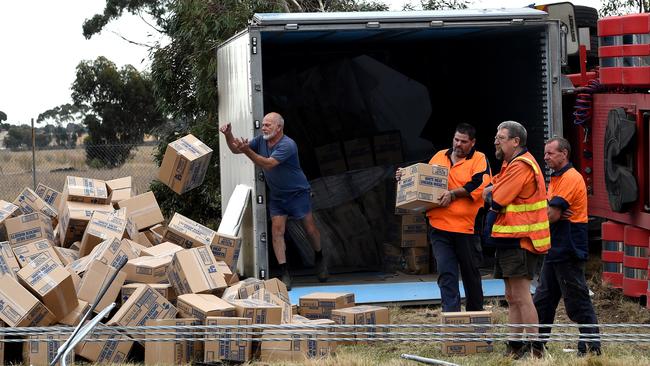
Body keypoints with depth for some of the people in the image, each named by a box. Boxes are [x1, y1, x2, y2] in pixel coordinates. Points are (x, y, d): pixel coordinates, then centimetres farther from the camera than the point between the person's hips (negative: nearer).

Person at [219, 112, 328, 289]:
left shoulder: (287, 145, -27)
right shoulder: (261, 141, -4)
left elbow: (268, 164, -37)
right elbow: (236, 150, -3)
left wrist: (247, 151, -46)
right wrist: (228, 136, -23)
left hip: (298, 193, -5)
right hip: (276, 195, 5)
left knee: (310, 229, 4)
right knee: (277, 231, -8)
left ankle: (319, 258, 33)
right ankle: (284, 273, -9)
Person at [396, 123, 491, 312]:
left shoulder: (479, 160, 0)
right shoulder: (439, 157, 15)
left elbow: (478, 185, -16)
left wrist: (453, 194, -20)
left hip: (466, 226, -3)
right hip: (439, 226, 3)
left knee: (471, 273, 11)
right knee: (446, 274, -7)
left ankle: (475, 315, 26)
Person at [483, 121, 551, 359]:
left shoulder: (521, 166, -16)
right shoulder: (511, 164, 20)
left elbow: (495, 200, -18)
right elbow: (490, 191, 16)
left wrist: (490, 194, 4)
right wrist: (493, 193, -7)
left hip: (519, 241, -11)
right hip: (510, 239, 11)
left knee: (521, 296, -11)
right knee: (512, 298, 12)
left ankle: (533, 349, -10)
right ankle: (515, 347, 17)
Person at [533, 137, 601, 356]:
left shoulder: (571, 178, -15)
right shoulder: (557, 178, 18)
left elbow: (552, 215, -19)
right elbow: (551, 212, 13)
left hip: (568, 251, -10)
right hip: (556, 249, 10)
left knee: (577, 303, -6)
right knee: (543, 300, 12)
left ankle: (591, 348, -2)